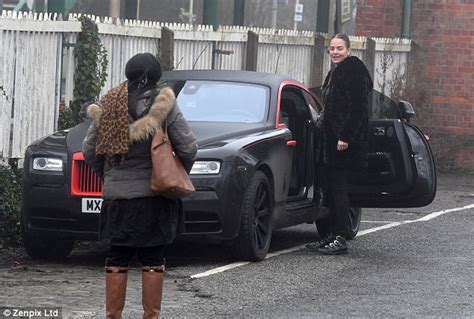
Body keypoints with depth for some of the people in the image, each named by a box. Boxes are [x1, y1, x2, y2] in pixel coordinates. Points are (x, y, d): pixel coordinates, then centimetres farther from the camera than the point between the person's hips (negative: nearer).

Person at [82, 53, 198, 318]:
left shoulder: (109, 107, 2)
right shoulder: (164, 107, -8)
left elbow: (89, 150, 6)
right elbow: (188, 147, -9)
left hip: (117, 196, 3)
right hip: (154, 197, -3)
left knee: (117, 259, 9)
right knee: (153, 260, 3)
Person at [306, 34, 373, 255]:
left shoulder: (354, 72, -11)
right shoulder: (334, 74, 18)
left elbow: (358, 108, -18)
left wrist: (345, 137, -22)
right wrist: (327, 137, 18)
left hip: (344, 141, -9)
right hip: (330, 141, 9)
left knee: (338, 189, -8)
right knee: (329, 190, 11)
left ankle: (340, 239, -4)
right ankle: (327, 236, 16)